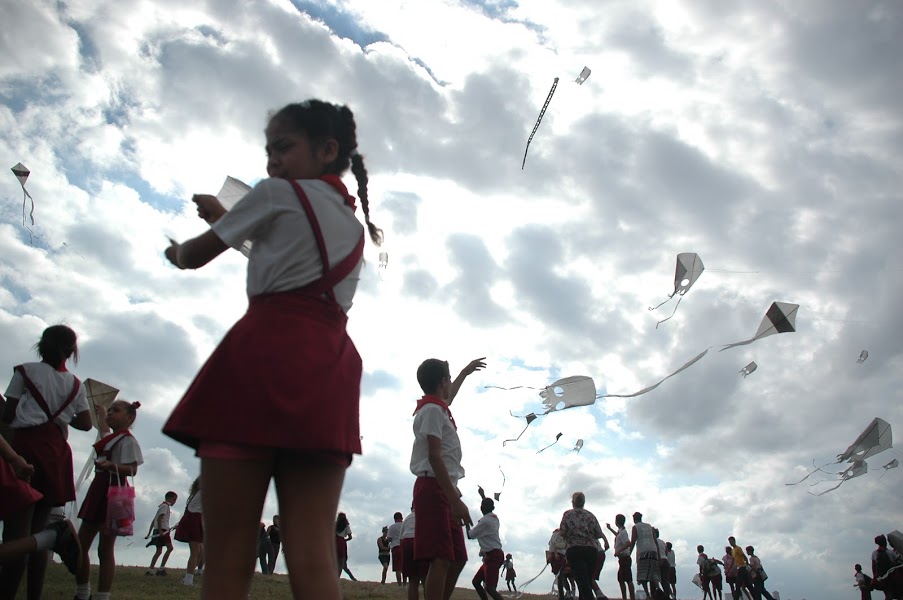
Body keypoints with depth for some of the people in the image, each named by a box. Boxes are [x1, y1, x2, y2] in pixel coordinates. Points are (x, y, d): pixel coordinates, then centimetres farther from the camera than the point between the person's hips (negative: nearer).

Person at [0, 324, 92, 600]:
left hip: (26, 446, -4)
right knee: (37, 531, 9)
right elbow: (85, 423, 10)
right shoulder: (76, 384, 15)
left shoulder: (25, 371, 5)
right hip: (57, 453, 4)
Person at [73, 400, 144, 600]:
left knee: (105, 549, -9)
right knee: (80, 544, 10)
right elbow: (104, 427, 46)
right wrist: (100, 413, 60)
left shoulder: (128, 440, -8)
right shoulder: (109, 437, 19)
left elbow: (132, 470, -18)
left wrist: (113, 466, -35)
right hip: (99, 489, 9)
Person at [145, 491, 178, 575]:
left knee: (159, 551, 10)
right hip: (162, 530, -10)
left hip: (158, 530, 10)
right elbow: (159, 519, -18)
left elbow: (153, 521, 24)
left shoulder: (163, 506, 24)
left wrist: (149, 533, 23)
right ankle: (161, 568, -16)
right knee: (170, 547, -14)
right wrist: (160, 531, -26)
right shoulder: (165, 506, -5)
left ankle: (149, 570, 8)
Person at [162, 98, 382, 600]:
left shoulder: (278, 193, 7)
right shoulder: (355, 226, 26)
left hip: (263, 354, -6)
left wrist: (177, 252, 37)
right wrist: (229, 218, 44)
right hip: (328, 372, 7)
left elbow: (196, 255, 15)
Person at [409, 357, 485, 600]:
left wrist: (465, 372, 60)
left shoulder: (436, 407, 21)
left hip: (443, 491, 10)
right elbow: (434, 456, -18)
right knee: (441, 559, -16)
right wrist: (455, 500, -24)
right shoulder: (433, 410, -8)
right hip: (434, 489, -10)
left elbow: (448, 398, 47)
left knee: (457, 559, 10)